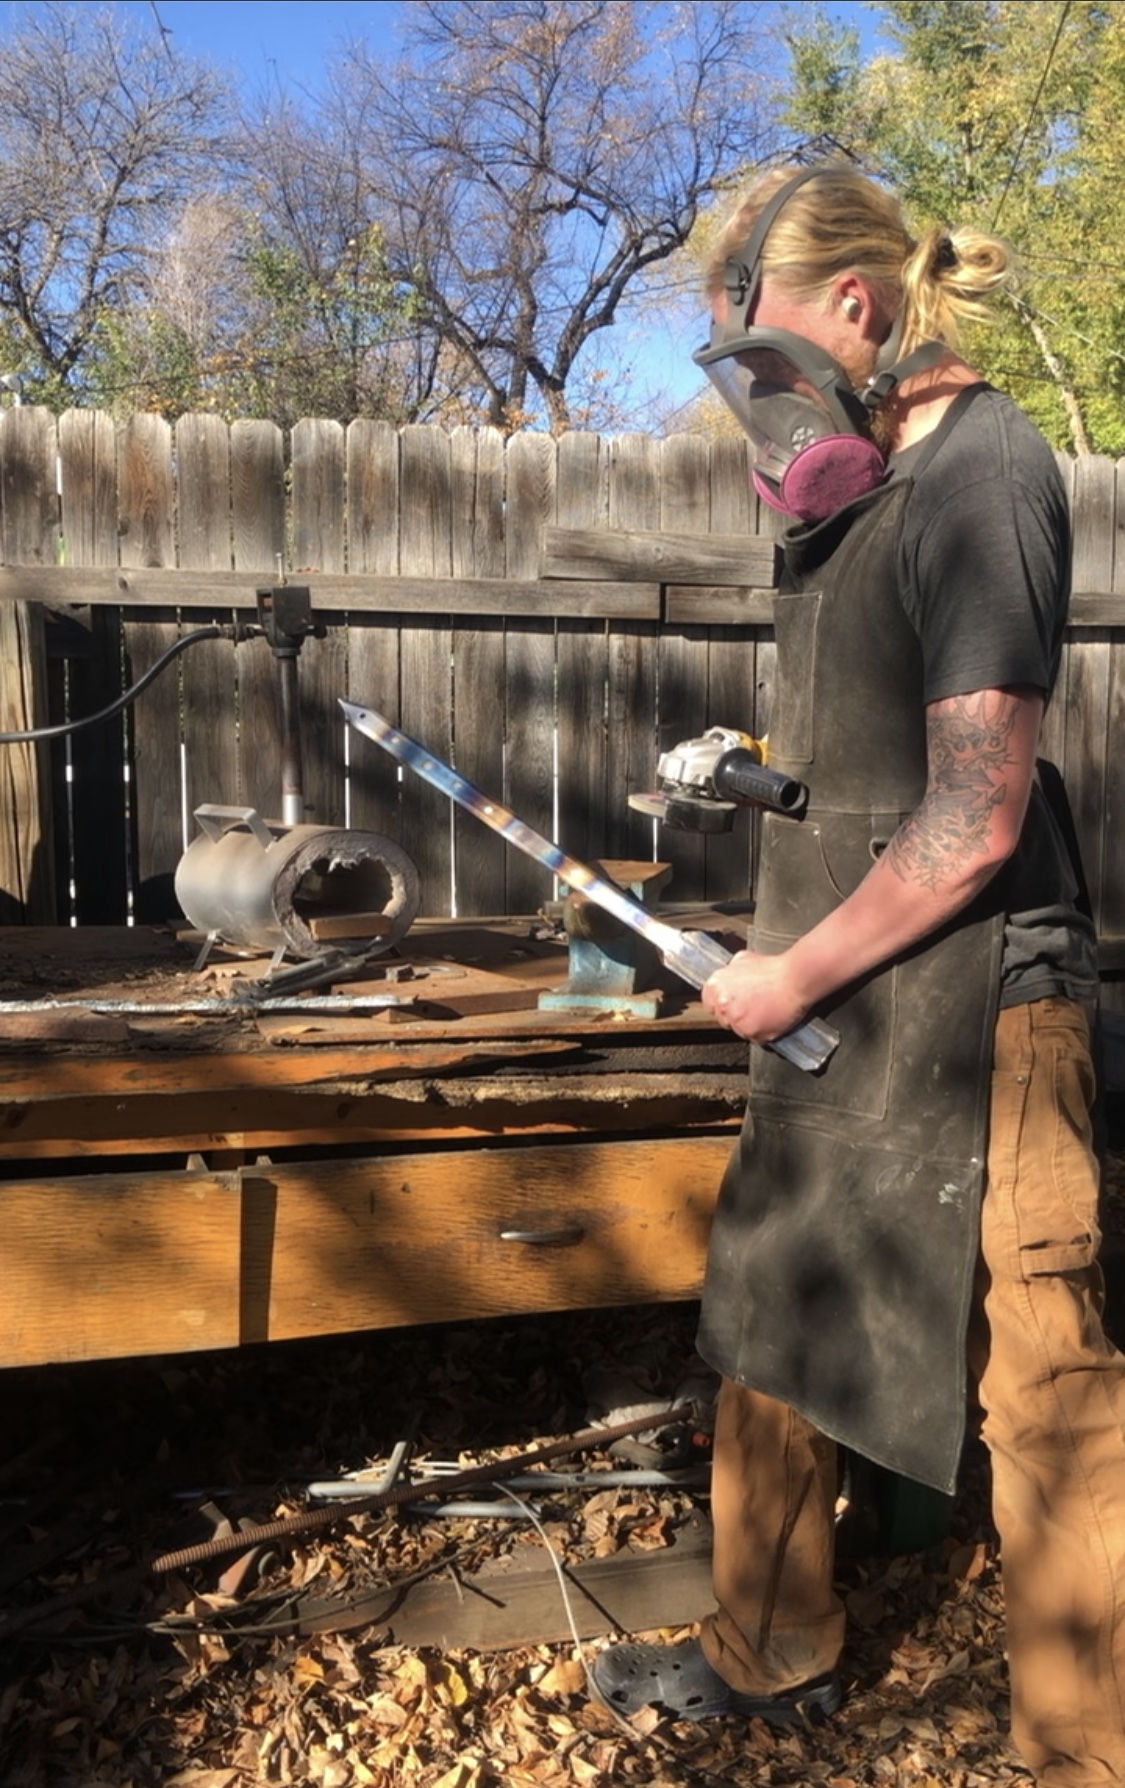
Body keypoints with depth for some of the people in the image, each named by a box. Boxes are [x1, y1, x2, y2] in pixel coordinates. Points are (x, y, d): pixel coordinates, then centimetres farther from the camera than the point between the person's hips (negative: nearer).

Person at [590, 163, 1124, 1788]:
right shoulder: (865, 480, 11)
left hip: (962, 995, -9)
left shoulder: (978, 478, -16)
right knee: (773, 1315, 18)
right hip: (845, 982, 10)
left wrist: (792, 976, -12)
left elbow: (972, 826, -20)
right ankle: (771, 1657, 38)